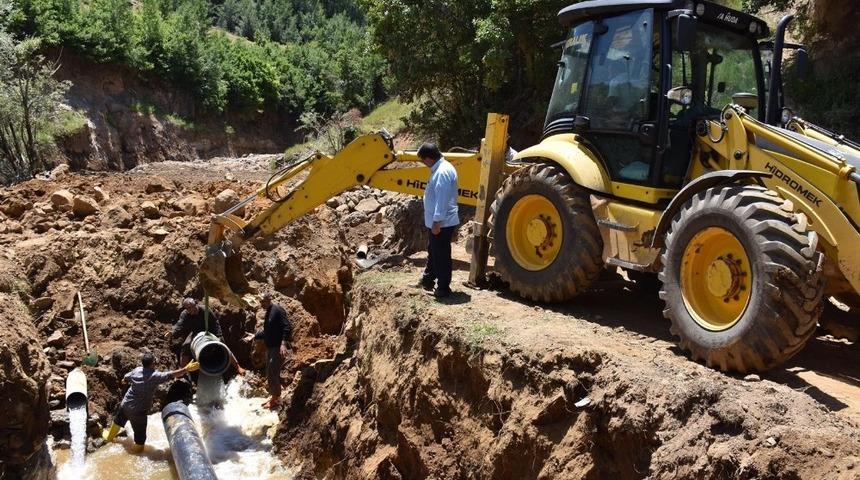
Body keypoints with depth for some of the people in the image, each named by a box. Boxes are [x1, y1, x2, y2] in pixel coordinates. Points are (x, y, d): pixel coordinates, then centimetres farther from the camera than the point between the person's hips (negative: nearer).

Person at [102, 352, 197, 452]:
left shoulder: (136, 371, -8)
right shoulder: (155, 376, -26)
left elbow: (124, 380, 10)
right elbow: (172, 374, -35)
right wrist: (187, 369, -35)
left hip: (125, 405, 7)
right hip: (139, 412, -7)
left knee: (118, 421, 34)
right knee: (140, 433, 12)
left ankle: (109, 436, 58)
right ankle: (138, 450, 27)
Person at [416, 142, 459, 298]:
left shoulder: (443, 172, -22)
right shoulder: (440, 168, 11)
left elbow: (442, 199, -26)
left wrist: (437, 222, -24)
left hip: (442, 223, -11)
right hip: (437, 221, 11)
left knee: (441, 256, -1)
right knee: (433, 251, 23)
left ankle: (443, 289, 9)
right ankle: (428, 280, 38)